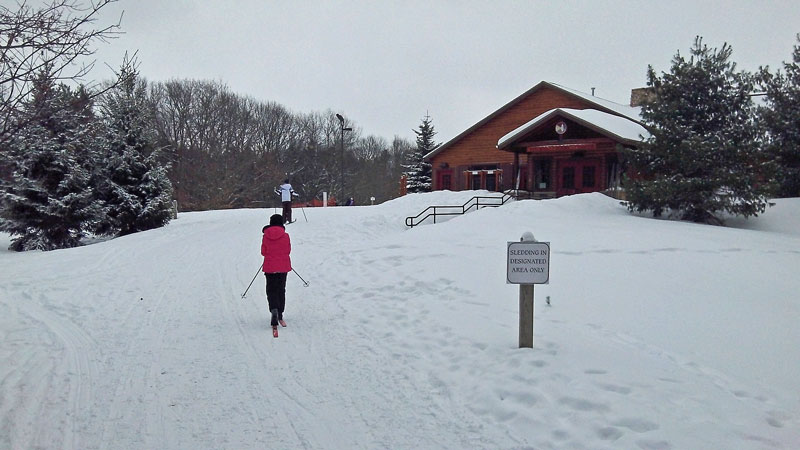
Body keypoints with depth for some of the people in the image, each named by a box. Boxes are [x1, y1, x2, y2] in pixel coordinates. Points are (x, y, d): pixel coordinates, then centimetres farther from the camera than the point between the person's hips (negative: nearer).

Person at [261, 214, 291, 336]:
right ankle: (280, 315, 20)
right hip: (283, 267, 1)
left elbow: (263, 252, 2)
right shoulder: (285, 236, -8)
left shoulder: (266, 236, -7)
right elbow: (288, 250, 3)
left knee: (271, 290, 7)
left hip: (269, 267, -1)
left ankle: (274, 309, -20)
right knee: (281, 290, 15)